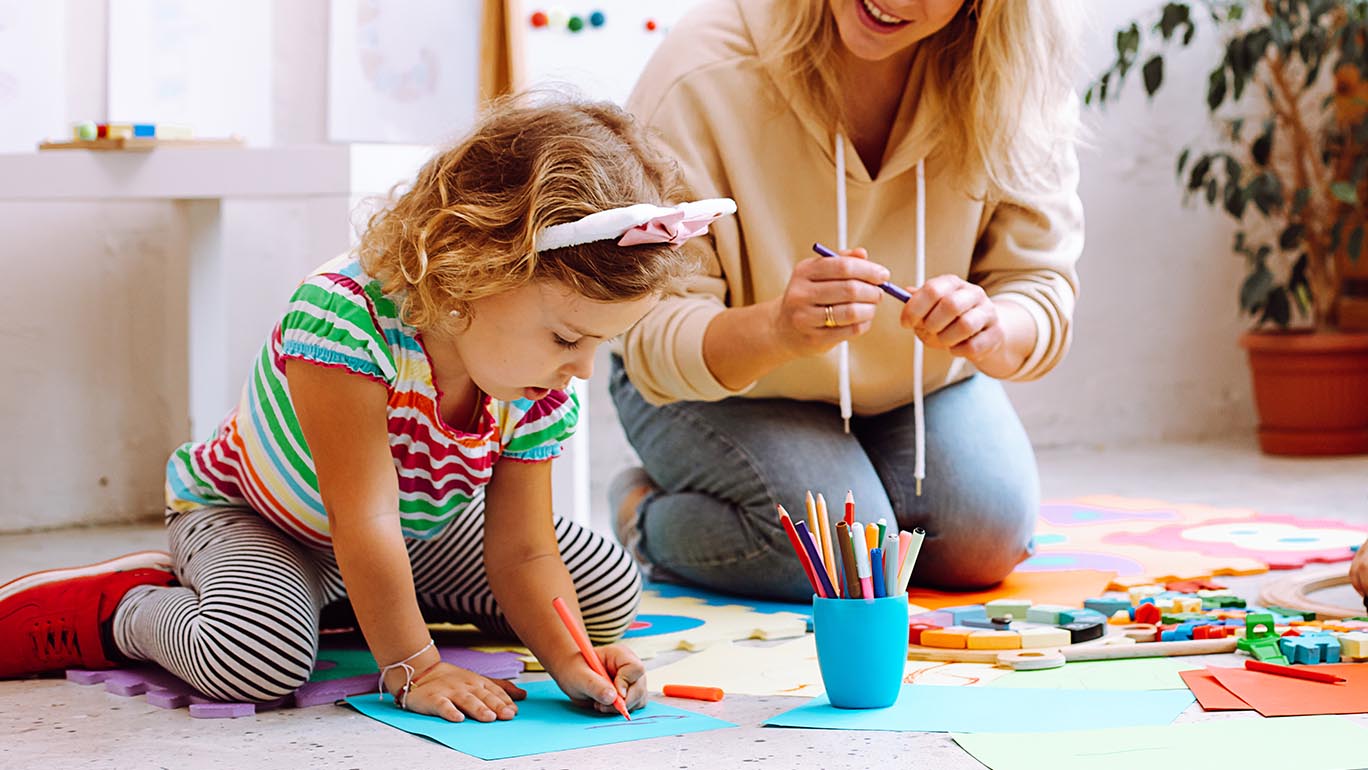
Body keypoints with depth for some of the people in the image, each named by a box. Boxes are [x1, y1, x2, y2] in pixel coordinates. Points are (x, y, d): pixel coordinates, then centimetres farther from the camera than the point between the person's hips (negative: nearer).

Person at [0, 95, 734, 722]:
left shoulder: (539, 398, -19)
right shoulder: (347, 316, -40)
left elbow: (522, 552, -15)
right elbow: (365, 522, -39)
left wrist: (569, 659, -32)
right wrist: (411, 667, -34)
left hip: (420, 527, 7)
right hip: (247, 516, -7)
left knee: (611, 589, 4)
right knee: (259, 655, -39)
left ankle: (357, 601, 18)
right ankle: (121, 609, -4)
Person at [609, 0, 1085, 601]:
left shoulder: (1010, 77, -22)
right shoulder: (704, 77, -32)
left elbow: (1041, 282, -18)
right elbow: (652, 337, -30)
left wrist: (992, 331, -44)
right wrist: (777, 329, -53)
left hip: (917, 381, 4)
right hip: (726, 383, -4)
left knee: (984, 543, -16)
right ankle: (645, 516, 7)